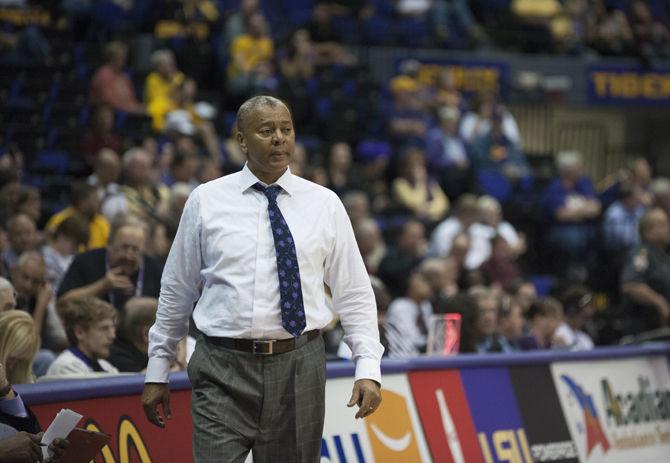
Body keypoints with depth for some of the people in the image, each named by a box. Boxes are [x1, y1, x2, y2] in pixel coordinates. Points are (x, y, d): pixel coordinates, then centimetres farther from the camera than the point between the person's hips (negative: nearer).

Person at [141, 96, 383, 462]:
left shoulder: (324, 204, 6)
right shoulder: (206, 201, 4)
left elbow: (354, 294, 6)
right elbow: (176, 291, 10)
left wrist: (368, 370, -5)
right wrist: (157, 372, 10)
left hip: (298, 367, 1)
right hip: (223, 369, -1)